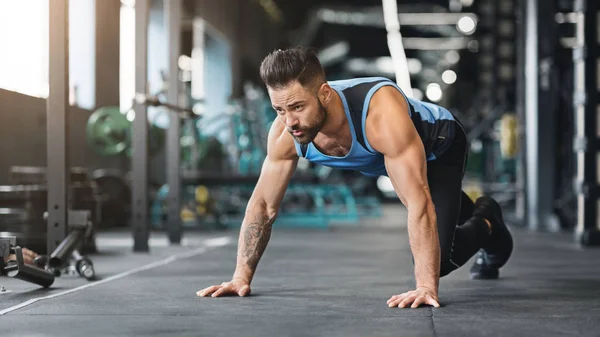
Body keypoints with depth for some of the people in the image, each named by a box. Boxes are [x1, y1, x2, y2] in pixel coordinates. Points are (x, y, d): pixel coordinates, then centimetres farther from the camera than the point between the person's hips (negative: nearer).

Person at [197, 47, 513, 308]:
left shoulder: (381, 114, -48)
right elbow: (263, 206, -19)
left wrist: (426, 287, -54)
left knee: (439, 257, -15)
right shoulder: (284, 133, -31)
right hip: (386, 161, 6)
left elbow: (418, 202, -50)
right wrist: (241, 277, -24)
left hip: (438, 147, -5)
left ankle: (487, 222, 16)